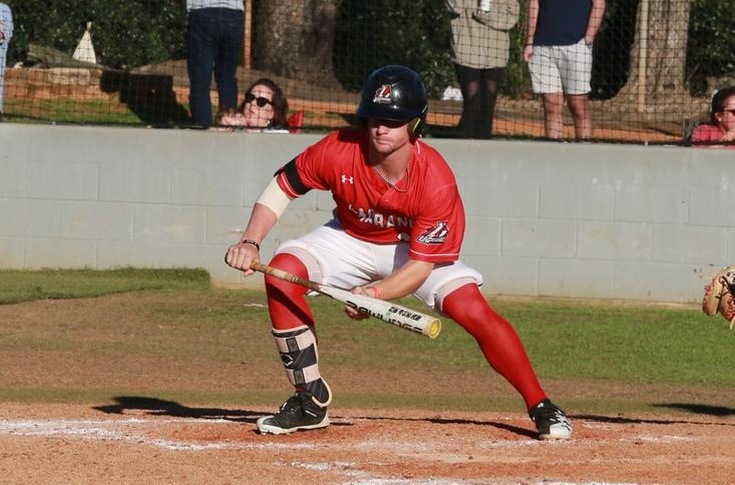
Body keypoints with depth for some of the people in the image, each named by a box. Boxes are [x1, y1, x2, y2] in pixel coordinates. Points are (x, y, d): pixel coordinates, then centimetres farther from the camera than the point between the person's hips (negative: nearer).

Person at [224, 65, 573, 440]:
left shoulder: (435, 180, -32)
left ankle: (540, 407, -9)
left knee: (473, 311, -25)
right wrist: (250, 242, -26)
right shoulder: (339, 151, -28)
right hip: (351, 239, 2)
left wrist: (374, 293, -45)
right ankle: (311, 402, -11)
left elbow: (420, 266, -28)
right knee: (282, 272, -23)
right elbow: (283, 186, -13)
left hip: (418, 245, -2)